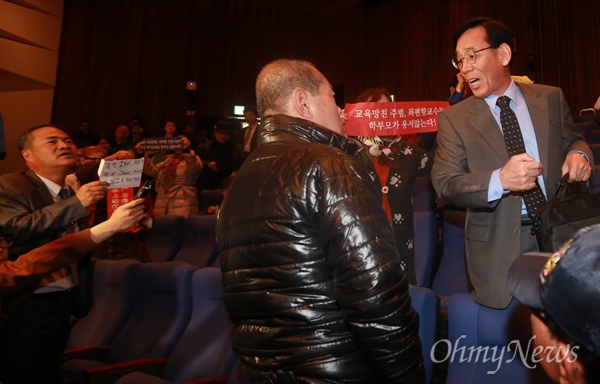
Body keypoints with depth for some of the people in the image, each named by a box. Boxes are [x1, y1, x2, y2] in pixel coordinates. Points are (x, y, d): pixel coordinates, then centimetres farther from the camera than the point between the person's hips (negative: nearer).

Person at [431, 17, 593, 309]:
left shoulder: (551, 99, 4)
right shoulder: (453, 118, -5)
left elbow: (572, 140, 15)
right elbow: (444, 184, -12)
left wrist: (579, 154, -10)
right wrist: (499, 180, -29)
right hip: (498, 245, -2)